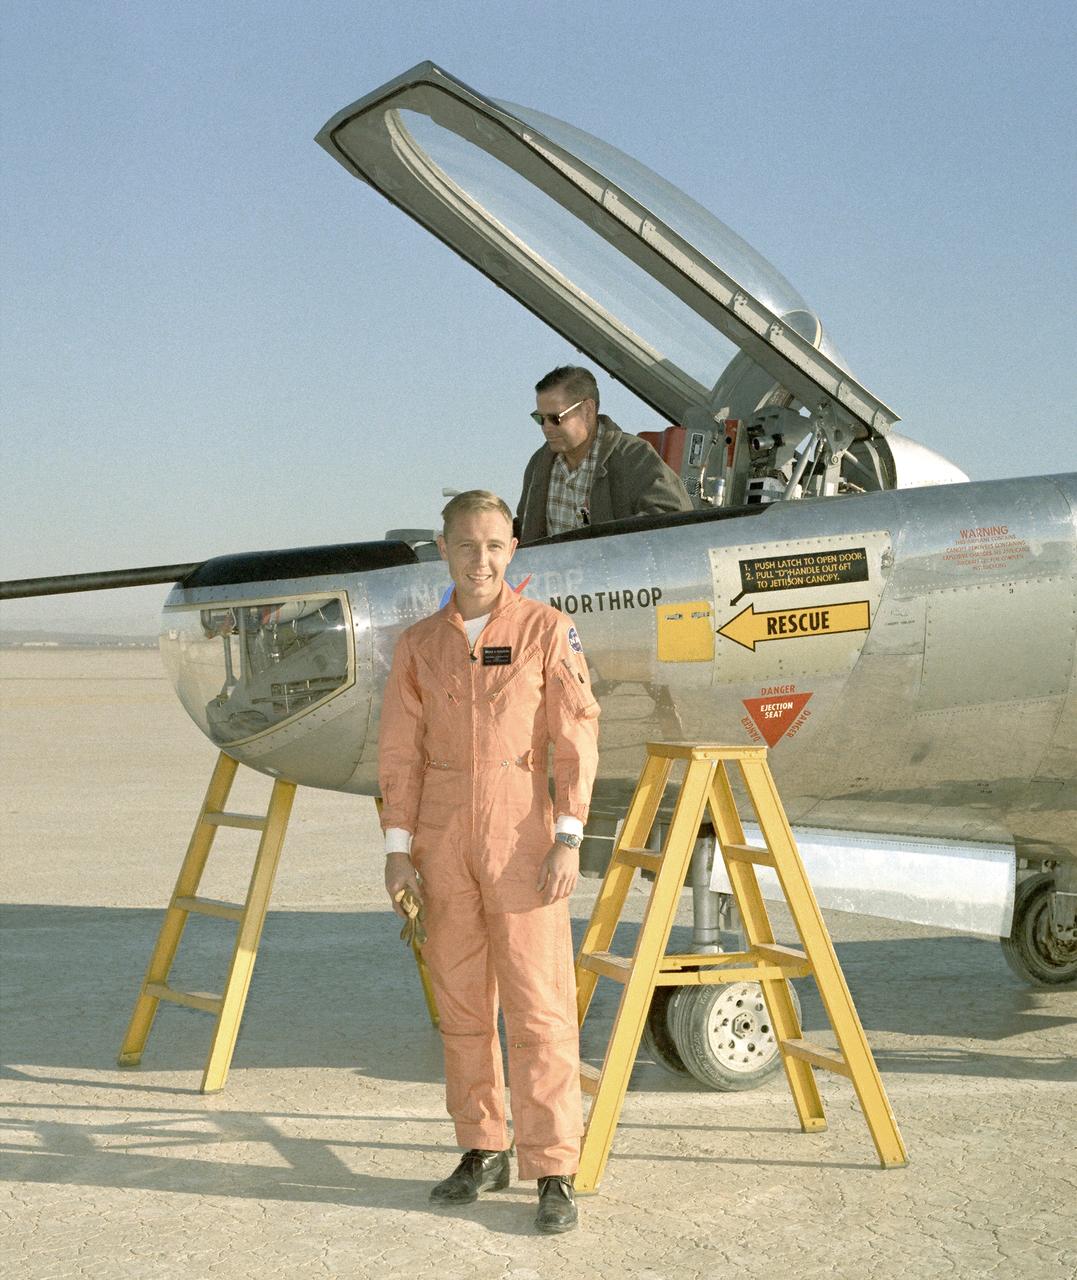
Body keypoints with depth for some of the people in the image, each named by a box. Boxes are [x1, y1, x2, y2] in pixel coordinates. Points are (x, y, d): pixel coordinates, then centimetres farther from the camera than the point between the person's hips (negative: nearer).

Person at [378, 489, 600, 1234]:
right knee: (463, 1003, 9)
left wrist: (568, 838, -13)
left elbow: (577, 737, -6)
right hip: (443, 838, 4)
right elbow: (401, 752, 6)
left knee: (538, 1002, -5)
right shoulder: (420, 645, 6)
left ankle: (554, 1172, 0)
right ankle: (483, 1151, 22)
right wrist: (398, 848, 1)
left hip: (521, 832, -3)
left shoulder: (548, 630, -3)